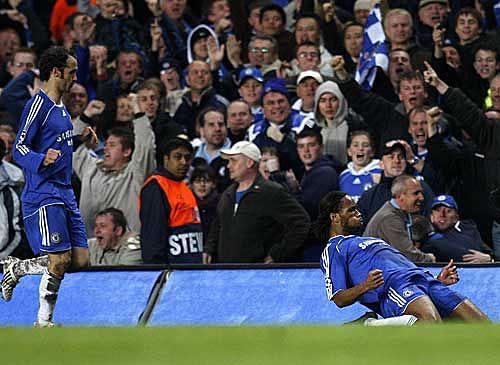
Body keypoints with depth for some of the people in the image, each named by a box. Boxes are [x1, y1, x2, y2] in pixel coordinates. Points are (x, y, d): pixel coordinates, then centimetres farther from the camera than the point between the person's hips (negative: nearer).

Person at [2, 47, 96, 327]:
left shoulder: (61, 106, 17)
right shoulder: (38, 105, -11)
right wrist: (42, 159, -32)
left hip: (65, 193, 9)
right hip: (43, 195, -9)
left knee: (80, 259, 3)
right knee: (60, 260, -11)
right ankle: (44, 322, 2)